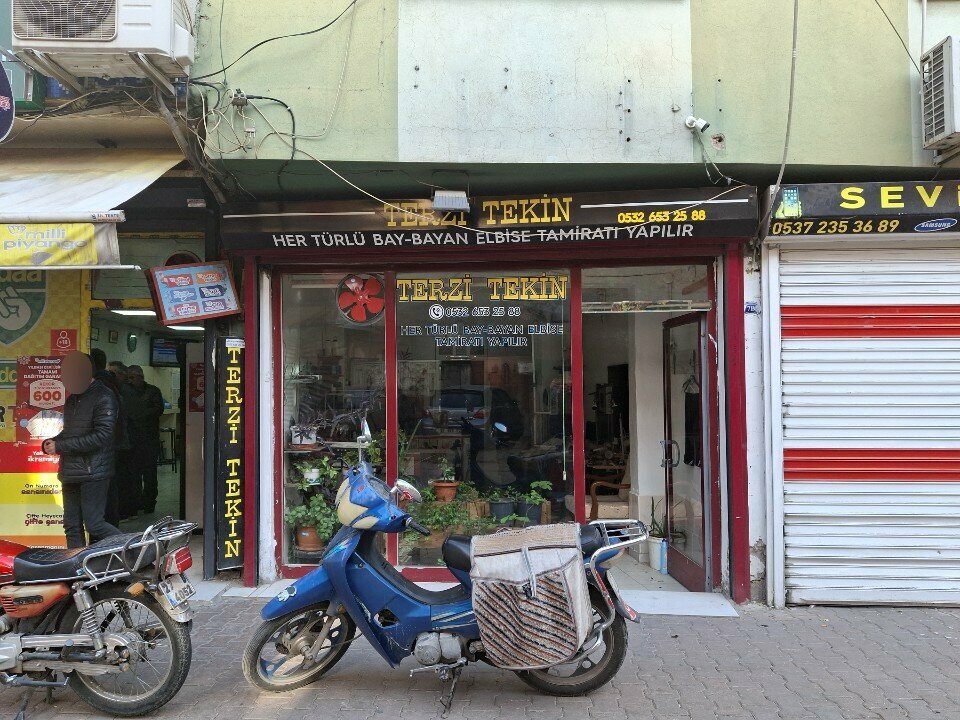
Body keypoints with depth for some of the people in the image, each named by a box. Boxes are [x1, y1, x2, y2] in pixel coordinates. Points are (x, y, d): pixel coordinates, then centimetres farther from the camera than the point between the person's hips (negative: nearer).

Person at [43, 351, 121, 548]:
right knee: (72, 527, 10)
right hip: (71, 472, 8)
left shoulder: (104, 397, -9)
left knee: (94, 524, -9)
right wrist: (51, 442, 5)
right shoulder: (72, 399, 18)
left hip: (93, 471, -8)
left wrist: (60, 446, -16)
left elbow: (102, 436, -18)